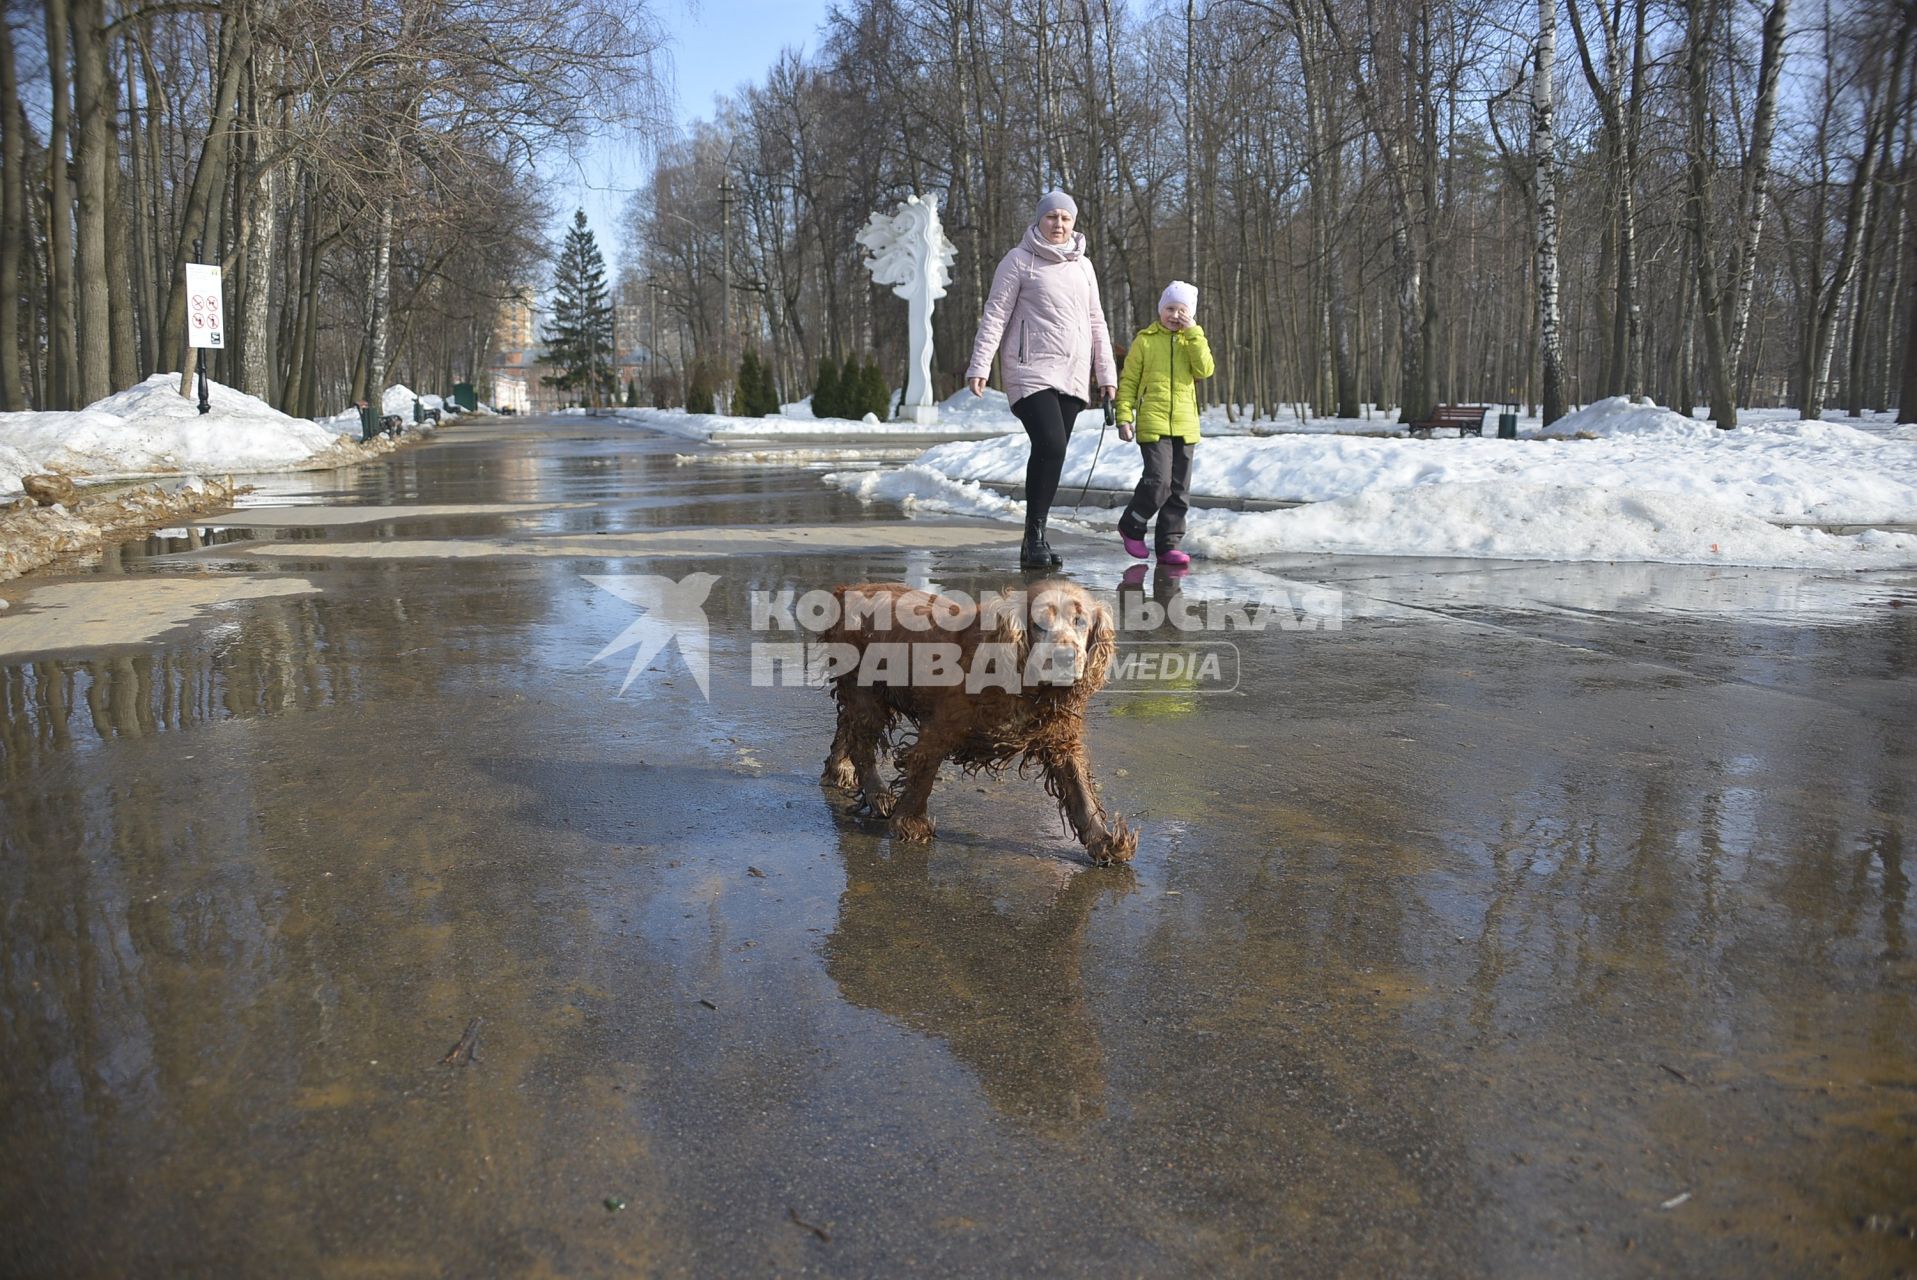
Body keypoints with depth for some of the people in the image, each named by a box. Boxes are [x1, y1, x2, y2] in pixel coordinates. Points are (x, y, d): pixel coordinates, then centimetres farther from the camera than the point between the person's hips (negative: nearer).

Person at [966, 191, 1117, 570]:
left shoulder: (1083, 265, 17)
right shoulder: (1020, 260, 1)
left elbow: (1096, 323, 21)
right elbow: (995, 315, -3)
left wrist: (1106, 373, 16)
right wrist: (979, 366, -12)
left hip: (1072, 377, 5)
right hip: (1032, 371, -5)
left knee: (1052, 453, 2)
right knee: (1050, 446, -21)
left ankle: (1035, 540, 9)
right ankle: (1035, 535, -13)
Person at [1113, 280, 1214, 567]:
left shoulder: (1194, 341, 12)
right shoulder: (1145, 340, 3)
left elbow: (1205, 370, -6)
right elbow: (1128, 381, 3)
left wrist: (1193, 333, -10)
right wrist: (1124, 417, -6)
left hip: (1185, 425, 4)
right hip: (1153, 423, -4)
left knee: (1179, 489, 4)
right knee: (1158, 481, -16)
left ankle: (1169, 544, 12)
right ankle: (1131, 526, 6)